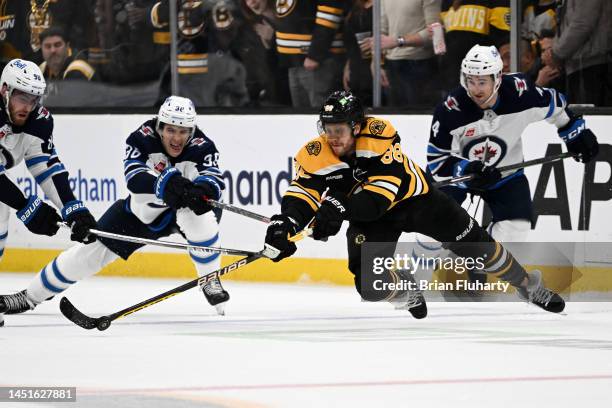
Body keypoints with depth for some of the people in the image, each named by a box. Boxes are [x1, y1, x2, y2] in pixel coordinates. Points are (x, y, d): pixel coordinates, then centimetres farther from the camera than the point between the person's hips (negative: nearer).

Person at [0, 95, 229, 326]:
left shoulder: (201, 147, -25)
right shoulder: (142, 138, -26)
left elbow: (214, 181, -39)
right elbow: (134, 177, -41)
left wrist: (202, 191, -64)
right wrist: (167, 182, -60)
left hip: (181, 210, -1)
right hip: (142, 211, 1)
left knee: (201, 218, -36)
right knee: (92, 248, -4)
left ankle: (210, 281, -14)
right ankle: (30, 297, 12)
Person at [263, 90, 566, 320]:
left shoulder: (379, 133, -31)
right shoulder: (314, 156, -22)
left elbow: (386, 185, -38)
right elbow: (302, 192, -26)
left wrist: (342, 207, -49)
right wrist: (286, 223, -48)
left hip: (412, 195, -2)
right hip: (370, 217, 2)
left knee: (472, 242, 2)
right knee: (369, 284, -17)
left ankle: (528, 286, 25)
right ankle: (407, 292, 20)